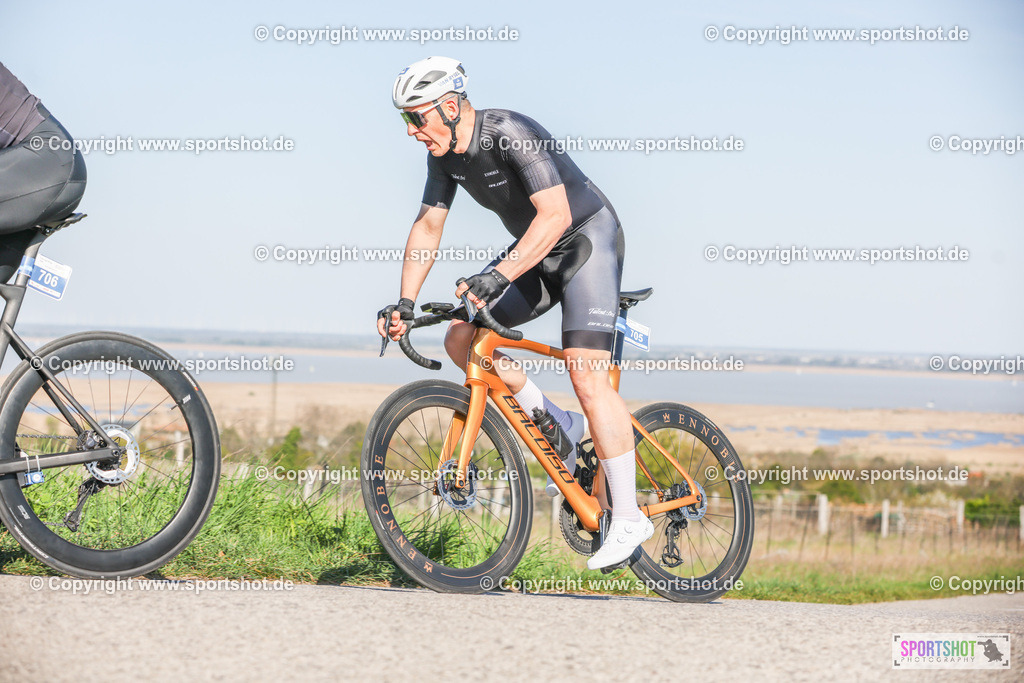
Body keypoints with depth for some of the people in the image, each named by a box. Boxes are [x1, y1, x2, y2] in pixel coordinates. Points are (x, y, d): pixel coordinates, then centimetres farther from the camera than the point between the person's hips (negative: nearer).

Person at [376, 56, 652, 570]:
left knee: (586, 373, -20)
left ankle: (627, 517, -15)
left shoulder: (510, 133, -29)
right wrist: (404, 303, -6)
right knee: (460, 339, -5)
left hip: (588, 239, -8)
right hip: (537, 253, 8)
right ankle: (557, 427, 11)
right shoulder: (445, 153, -4)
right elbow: (428, 225, 3)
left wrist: (498, 276, -45)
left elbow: (555, 215, -36)